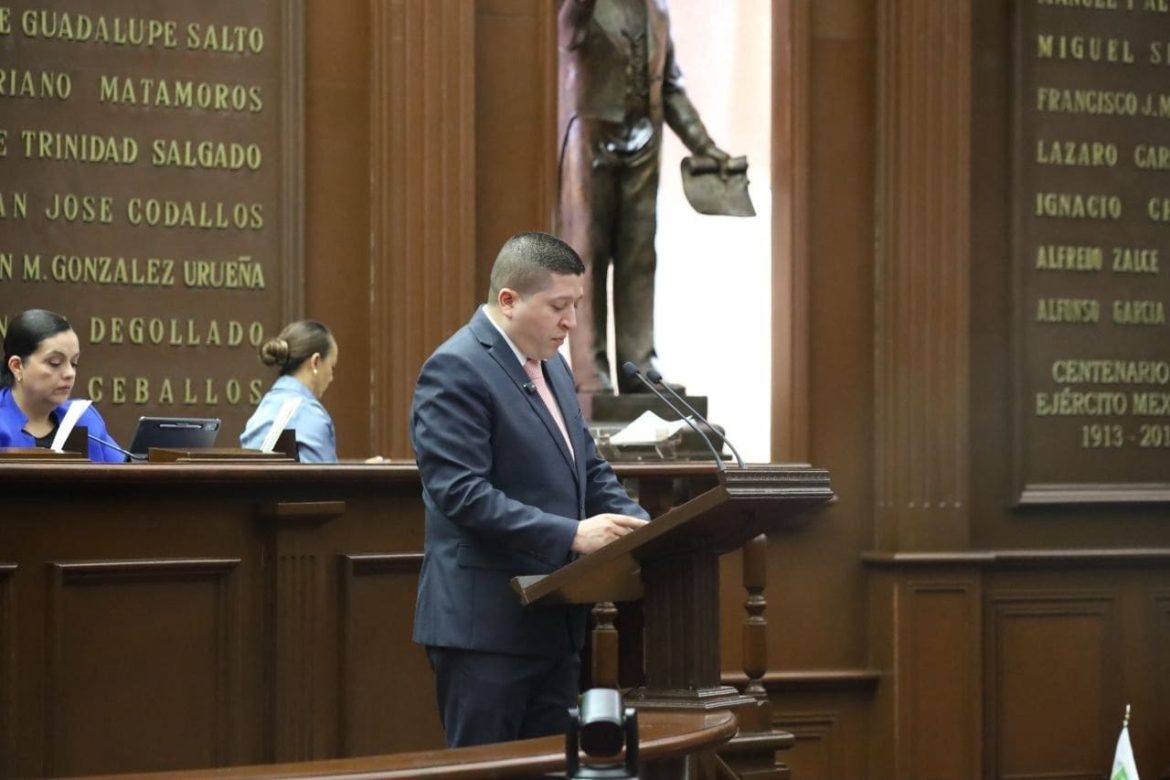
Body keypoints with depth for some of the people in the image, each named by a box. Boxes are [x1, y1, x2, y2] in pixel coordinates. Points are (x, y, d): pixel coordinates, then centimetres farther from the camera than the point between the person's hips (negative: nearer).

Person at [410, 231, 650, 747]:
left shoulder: (552, 366, 15)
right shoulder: (456, 369, -13)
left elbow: (589, 470, 22)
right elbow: (462, 492, -21)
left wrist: (640, 527, 3)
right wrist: (572, 534, -24)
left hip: (552, 621, 9)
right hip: (486, 623, -9)